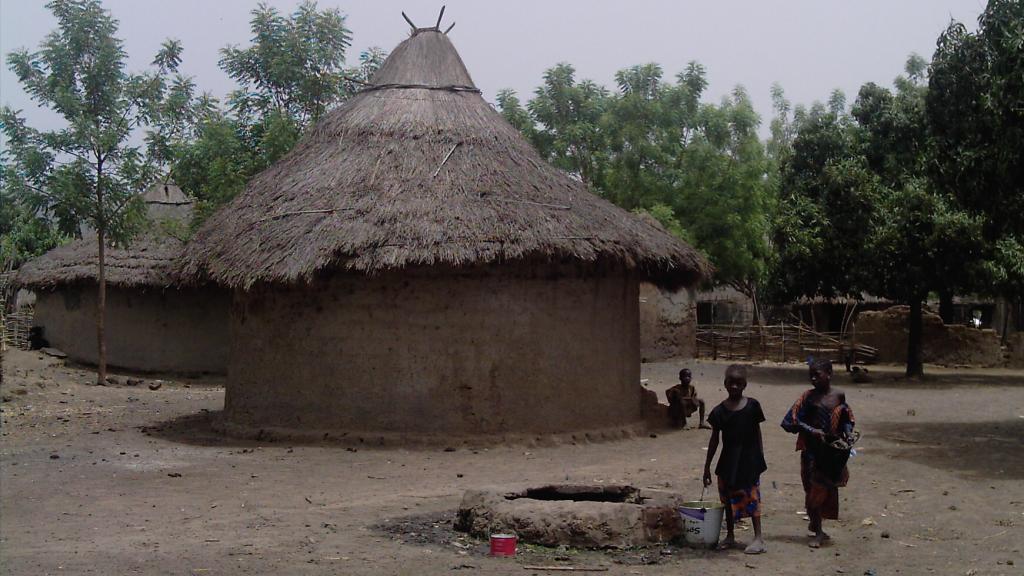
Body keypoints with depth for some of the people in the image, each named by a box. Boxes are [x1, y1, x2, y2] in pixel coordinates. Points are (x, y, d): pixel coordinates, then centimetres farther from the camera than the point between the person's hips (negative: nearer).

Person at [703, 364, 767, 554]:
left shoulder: (752, 405, -3)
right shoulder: (719, 411, -1)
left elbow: (758, 433, 5)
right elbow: (714, 440, 5)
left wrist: (761, 458, 3)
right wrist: (707, 466, 5)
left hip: (750, 459, -2)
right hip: (728, 460, 2)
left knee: (752, 497, -3)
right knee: (729, 499, 10)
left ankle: (758, 538, 3)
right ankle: (730, 536, 23)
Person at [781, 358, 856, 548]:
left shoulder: (839, 396, 2)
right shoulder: (808, 397, -3)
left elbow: (846, 419, 14)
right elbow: (791, 421, -8)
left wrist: (848, 433, -5)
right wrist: (811, 430, -19)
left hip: (833, 451, 2)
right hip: (813, 449, -2)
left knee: (827, 489, 8)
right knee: (813, 488, 1)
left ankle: (816, 526, 25)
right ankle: (817, 530, 13)